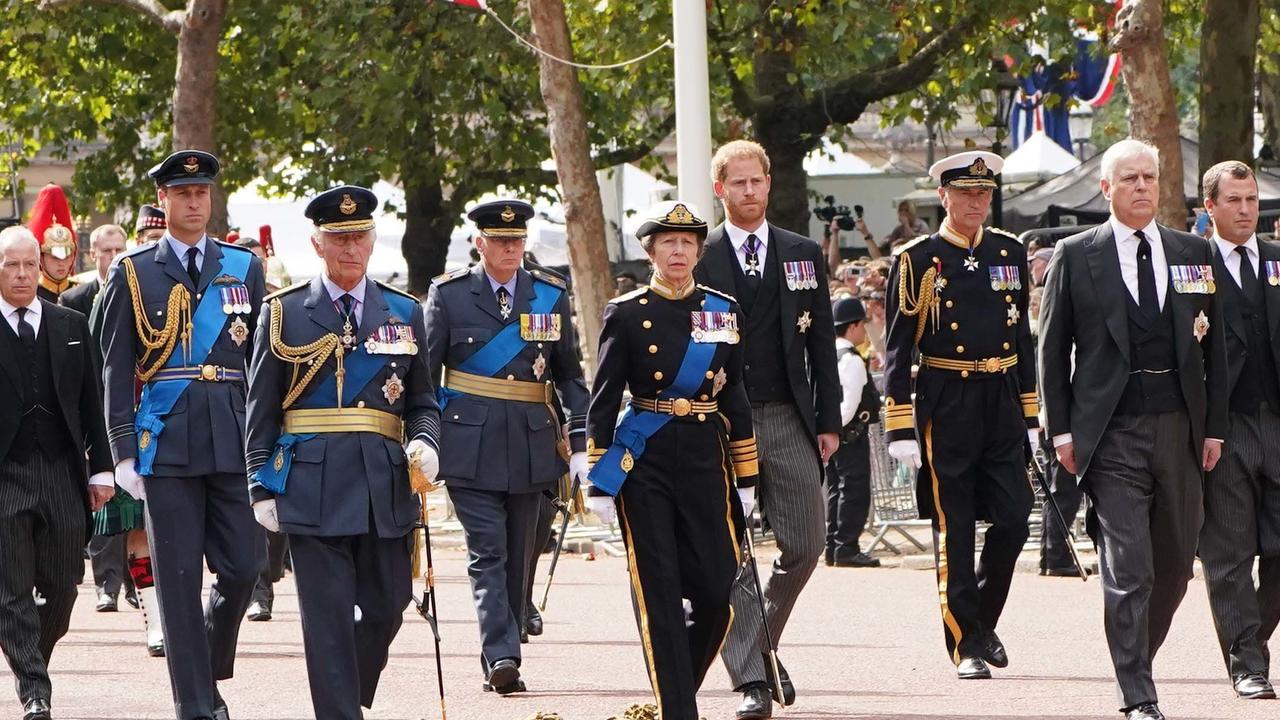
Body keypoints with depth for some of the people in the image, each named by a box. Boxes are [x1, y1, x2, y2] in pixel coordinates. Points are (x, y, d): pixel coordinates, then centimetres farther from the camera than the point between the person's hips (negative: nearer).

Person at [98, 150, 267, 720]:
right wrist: (124, 453, -4)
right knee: (178, 580, -1)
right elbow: (116, 370, 2)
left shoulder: (245, 267, 11)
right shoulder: (133, 274, 4)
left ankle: (211, 672, 24)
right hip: (167, 445, -2)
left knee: (242, 569, -1)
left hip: (234, 442, 2)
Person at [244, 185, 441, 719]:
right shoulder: (284, 313, 4)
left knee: (385, 610, 8)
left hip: (385, 489, 3)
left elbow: (423, 403, 14)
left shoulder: (405, 313, 12)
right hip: (313, 489, -3)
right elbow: (261, 411, 4)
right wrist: (261, 487, -2)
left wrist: (424, 443, -7)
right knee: (329, 616, -5)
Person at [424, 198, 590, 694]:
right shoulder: (449, 294, 2)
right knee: (487, 552, -13)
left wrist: (580, 443, 5)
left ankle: (500, 667, 14)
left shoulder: (550, 295, 9)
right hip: (470, 444, -3)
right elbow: (424, 372, 3)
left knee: (518, 558, 6)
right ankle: (501, 657, -21)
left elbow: (569, 375, 13)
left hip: (531, 444, 3)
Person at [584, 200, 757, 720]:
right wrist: (599, 481, -5)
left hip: (705, 458, 3)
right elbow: (603, 401, 0)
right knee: (658, 593, -4)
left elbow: (736, 399, 12)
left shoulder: (724, 311, 8)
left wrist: (746, 478, 10)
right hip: (644, 462, -3)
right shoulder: (626, 314, -1)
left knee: (718, 588, -4)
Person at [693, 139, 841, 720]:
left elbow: (821, 341, 11)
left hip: (788, 419, 3)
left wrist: (828, 420, 5)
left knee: (806, 543, 1)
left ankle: (761, 646, 23)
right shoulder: (698, 260, 2)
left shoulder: (802, 254, 11)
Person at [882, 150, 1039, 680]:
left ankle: (983, 620, 22)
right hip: (946, 408, -4)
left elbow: (1023, 339, 16)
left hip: (1002, 404, 4)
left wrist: (1031, 415, 12)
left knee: (1012, 521, -1)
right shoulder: (917, 260, -2)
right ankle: (966, 645, 6)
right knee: (953, 531, -1)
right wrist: (900, 429, -9)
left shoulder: (1010, 253, 11)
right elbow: (898, 349, -3)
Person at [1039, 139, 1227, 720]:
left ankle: (1137, 657, 32)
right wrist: (1061, 429, -3)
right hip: (1112, 433, -4)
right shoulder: (1075, 256, 2)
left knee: (1175, 563, 10)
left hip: (1179, 427, 4)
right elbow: (1053, 348, 3)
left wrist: (1215, 426, 6)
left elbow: (1213, 345, 12)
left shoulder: (1194, 255, 10)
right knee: (1128, 570, -8)